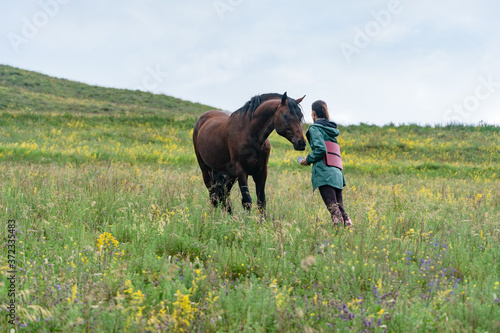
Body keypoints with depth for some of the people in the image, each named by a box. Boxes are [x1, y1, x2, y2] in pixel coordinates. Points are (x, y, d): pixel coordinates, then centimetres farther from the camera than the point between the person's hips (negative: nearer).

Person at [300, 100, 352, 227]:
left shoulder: (315, 128, -2)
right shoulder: (332, 129, 22)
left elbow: (321, 149, -15)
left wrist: (308, 159, 0)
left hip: (324, 173, -8)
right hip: (337, 172, 8)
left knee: (334, 209, -14)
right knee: (340, 208, 8)